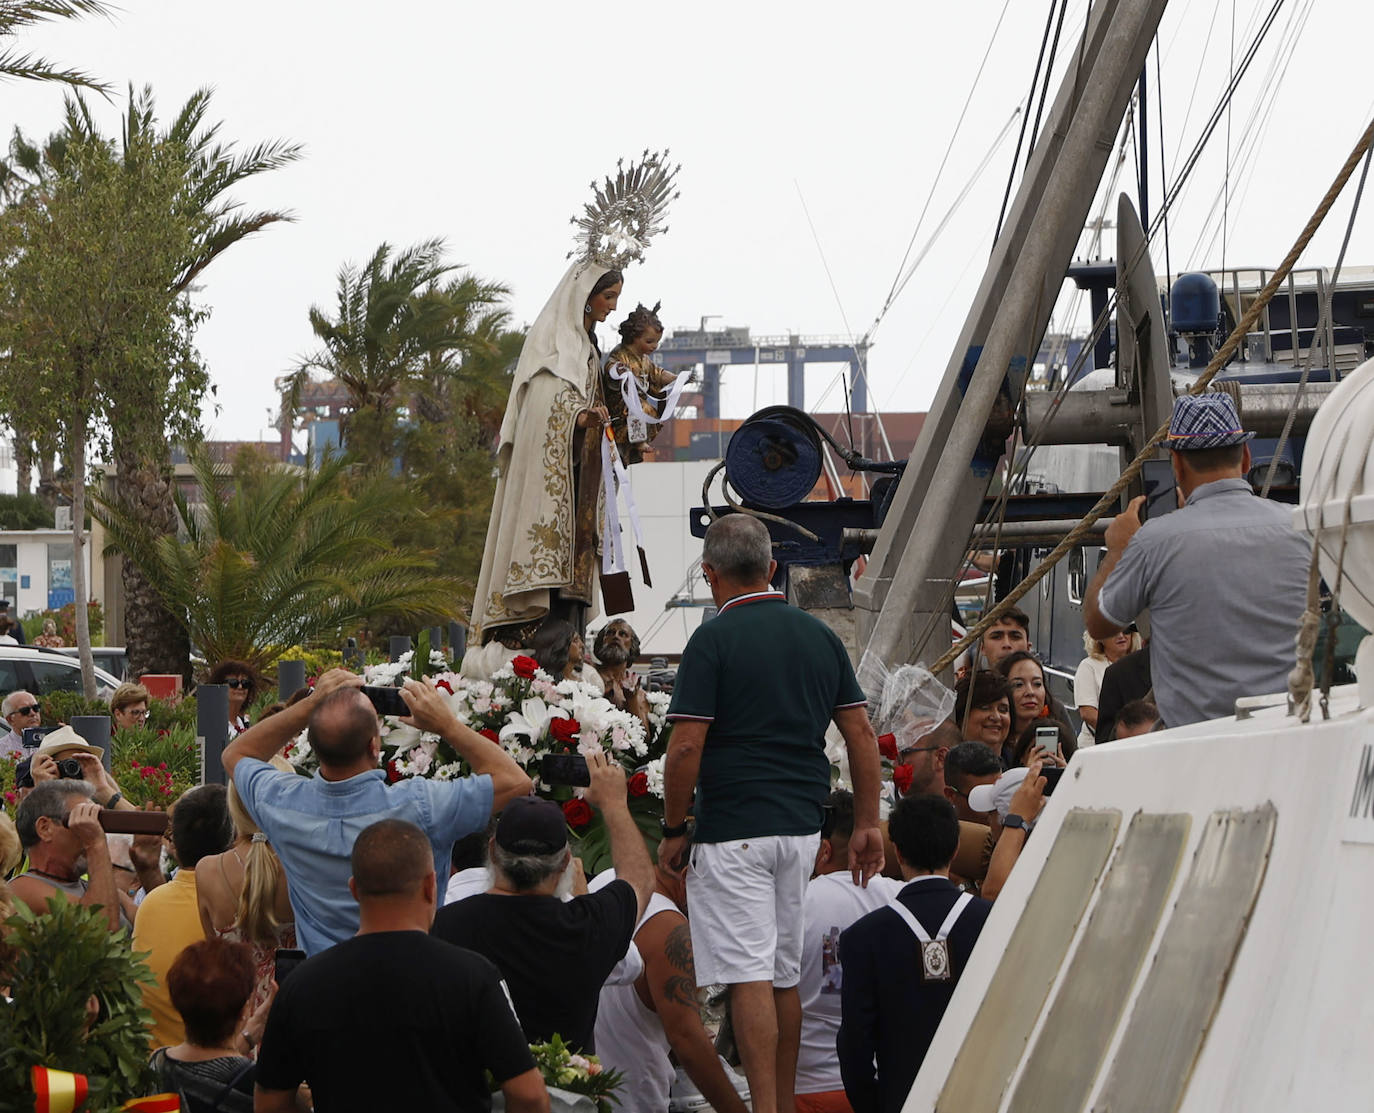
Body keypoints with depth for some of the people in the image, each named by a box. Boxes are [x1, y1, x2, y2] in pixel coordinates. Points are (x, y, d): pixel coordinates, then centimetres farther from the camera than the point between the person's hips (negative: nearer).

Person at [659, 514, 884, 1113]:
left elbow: (686, 747, -13)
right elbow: (861, 733, 8)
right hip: (802, 827, 6)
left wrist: (673, 829, -3)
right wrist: (867, 823, 12)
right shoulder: (819, 635, 9)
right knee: (786, 975, 15)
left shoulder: (714, 639, -9)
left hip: (733, 830, -6)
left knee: (749, 976, -8)